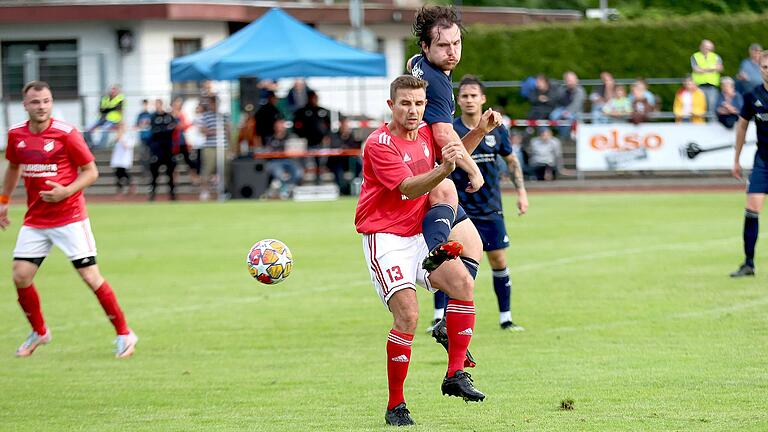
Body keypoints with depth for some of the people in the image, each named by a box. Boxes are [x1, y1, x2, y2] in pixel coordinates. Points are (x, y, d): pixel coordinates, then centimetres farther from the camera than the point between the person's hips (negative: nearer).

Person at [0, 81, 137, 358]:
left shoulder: (66, 134, -13)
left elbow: (91, 171, -7)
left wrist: (66, 192, -21)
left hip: (69, 217, -5)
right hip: (35, 219, 5)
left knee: (90, 276, -8)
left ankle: (124, 334, 5)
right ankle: (39, 332, 23)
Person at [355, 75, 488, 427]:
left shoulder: (426, 134, 7)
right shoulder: (379, 144, -16)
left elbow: (457, 153, 28)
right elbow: (409, 187, -27)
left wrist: (480, 130, 10)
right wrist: (443, 170, -43)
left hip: (418, 235, 6)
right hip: (384, 238, -6)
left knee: (462, 282, -18)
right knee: (408, 316, -19)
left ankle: (455, 375, -10)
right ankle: (395, 407, -8)